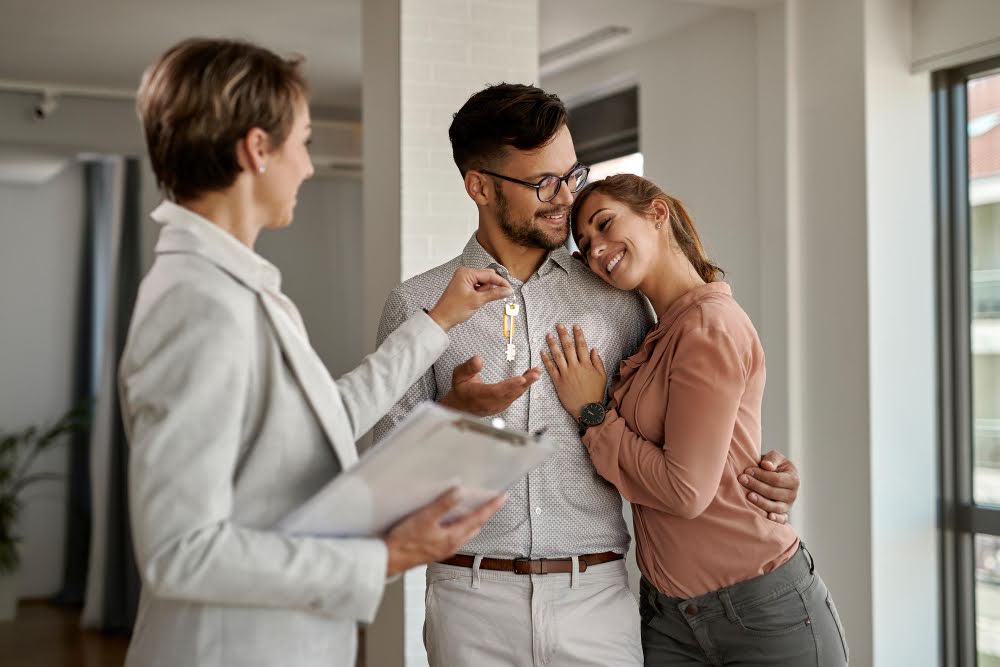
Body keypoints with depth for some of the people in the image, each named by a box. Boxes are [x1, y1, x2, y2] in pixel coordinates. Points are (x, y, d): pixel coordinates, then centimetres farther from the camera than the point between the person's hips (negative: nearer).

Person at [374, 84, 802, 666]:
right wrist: (455, 410, -16)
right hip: (473, 601, -1)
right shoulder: (418, 305, 3)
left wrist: (753, 476, 0)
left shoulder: (615, 299, 8)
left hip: (596, 598, 1)